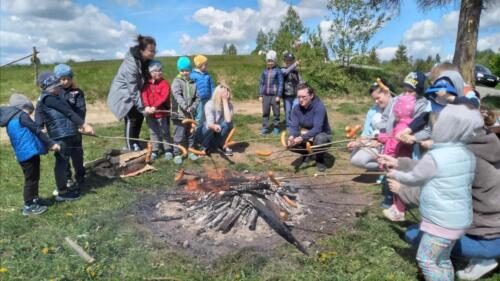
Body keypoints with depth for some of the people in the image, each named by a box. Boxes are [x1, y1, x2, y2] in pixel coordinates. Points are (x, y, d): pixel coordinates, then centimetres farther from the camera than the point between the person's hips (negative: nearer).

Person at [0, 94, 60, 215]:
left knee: (33, 178, 21)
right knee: (31, 179, 0)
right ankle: (29, 206, 9)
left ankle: (34, 199, 35)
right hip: (29, 153, -9)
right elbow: (37, 131, -13)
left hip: (23, 154, 9)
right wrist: (51, 143, -12)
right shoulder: (21, 115, -8)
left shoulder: (10, 121, 19)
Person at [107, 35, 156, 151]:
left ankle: (135, 144, 22)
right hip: (123, 93, -7)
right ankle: (130, 148, 1)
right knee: (131, 119, -11)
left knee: (140, 116, 6)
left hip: (134, 92, 8)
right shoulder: (131, 64, -32)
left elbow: (145, 79, 4)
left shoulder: (146, 60, -8)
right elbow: (133, 90, -30)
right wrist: (143, 107, -30)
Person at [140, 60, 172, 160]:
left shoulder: (164, 83, -8)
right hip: (150, 113, 4)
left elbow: (164, 97, -19)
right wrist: (146, 106, -22)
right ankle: (155, 151, 22)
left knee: (165, 132, 7)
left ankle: (168, 150, 17)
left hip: (162, 112, -4)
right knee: (153, 133, 12)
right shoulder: (147, 84, 5)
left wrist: (154, 107, -27)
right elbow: (144, 95, -6)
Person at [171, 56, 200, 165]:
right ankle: (177, 154, 13)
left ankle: (190, 151, 31)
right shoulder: (177, 81, -7)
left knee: (191, 134, 16)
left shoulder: (193, 82, 6)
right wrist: (186, 107, -34)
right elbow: (177, 96, -22)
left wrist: (193, 107, -11)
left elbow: (197, 98, 6)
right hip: (179, 114, -4)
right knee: (179, 136, 1)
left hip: (191, 114, 4)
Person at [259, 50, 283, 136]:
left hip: (274, 95, -4)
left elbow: (280, 84, -5)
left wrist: (279, 95, -9)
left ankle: (276, 128, 15)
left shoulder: (278, 71, -4)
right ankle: (265, 128, 14)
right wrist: (260, 95, 7)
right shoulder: (264, 71, 8)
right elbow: (261, 83, 12)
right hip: (265, 95, 4)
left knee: (276, 113, 4)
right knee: (265, 112, 6)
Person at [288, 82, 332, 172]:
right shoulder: (296, 108, -9)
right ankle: (306, 154, 11)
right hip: (306, 136, 5)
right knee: (290, 143, -20)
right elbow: (294, 126, -15)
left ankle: (320, 160, -7)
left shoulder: (319, 107, -26)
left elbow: (317, 128, -35)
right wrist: (292, 136, -38)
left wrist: (302, 138, -47)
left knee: (319, 139, -39)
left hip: (323, 135, -4)